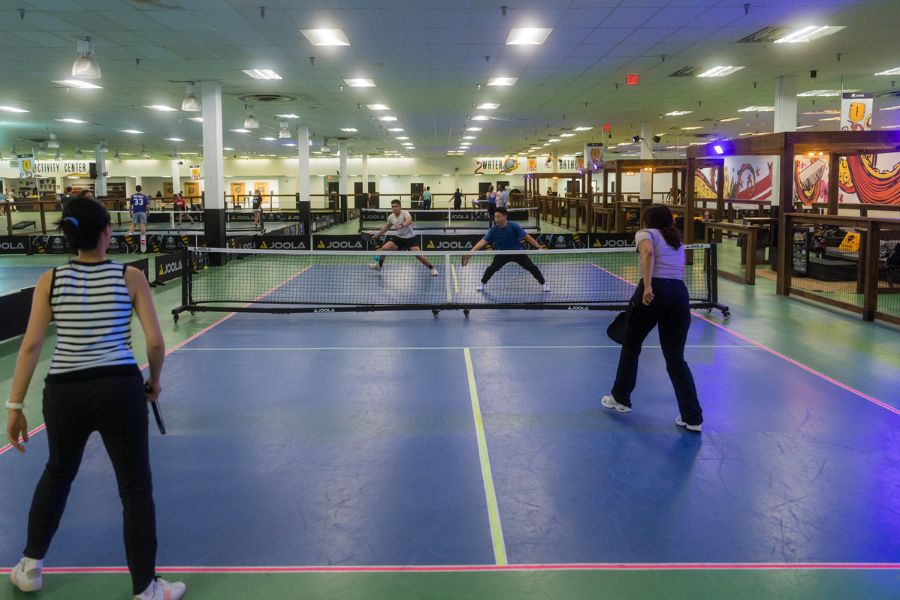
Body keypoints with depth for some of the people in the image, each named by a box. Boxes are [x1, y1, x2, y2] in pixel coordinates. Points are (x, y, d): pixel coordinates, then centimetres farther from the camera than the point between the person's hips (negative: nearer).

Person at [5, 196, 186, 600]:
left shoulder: (50, 280, 2)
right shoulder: (130, 277, -2)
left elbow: (30, 346, -2)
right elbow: (155, 343, -4)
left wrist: (14, 406, 3)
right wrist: (154, 382, 14)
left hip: (64, 392, 3)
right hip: (120, 388, -3)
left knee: (58, 473, 29)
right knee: (136, 487, 8)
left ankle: (30, 567, 40)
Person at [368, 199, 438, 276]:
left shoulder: (405, 213, -20)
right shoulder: (391, 217, -3)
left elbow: (409, 221, -43)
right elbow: (387, 226, 17)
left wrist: (402, 225, -61)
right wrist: (377, 234, 19)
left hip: (410, 238, -5)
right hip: (398, 237, 5)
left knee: (418, 255, -17)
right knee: (384, 248, -7)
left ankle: (432, 268, 2)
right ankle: (379, 265, 16)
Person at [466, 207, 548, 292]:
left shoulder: (514, 226, -23)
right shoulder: (493, 230, -18)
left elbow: (526, 237, -20)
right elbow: (484, 241, -23)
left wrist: (539, 247, -21)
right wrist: (472, 250, -36)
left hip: (517, 252, -1)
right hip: (502, 254, 1)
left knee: (532, 267, -3)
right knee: (491, 268, -13)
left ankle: (543, 284, 19)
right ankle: (482, 283, 12)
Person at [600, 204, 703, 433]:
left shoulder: (645, 234, 9)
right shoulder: (678, 242, 27)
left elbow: (648, 253, -14)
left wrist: (647, 286, -22)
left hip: (655, 291, -5)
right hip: (680, 294, 5)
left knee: (631, 347, 18)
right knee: (676, 358, 9)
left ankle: (620, 399, 31)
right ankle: (693, 418, 4)